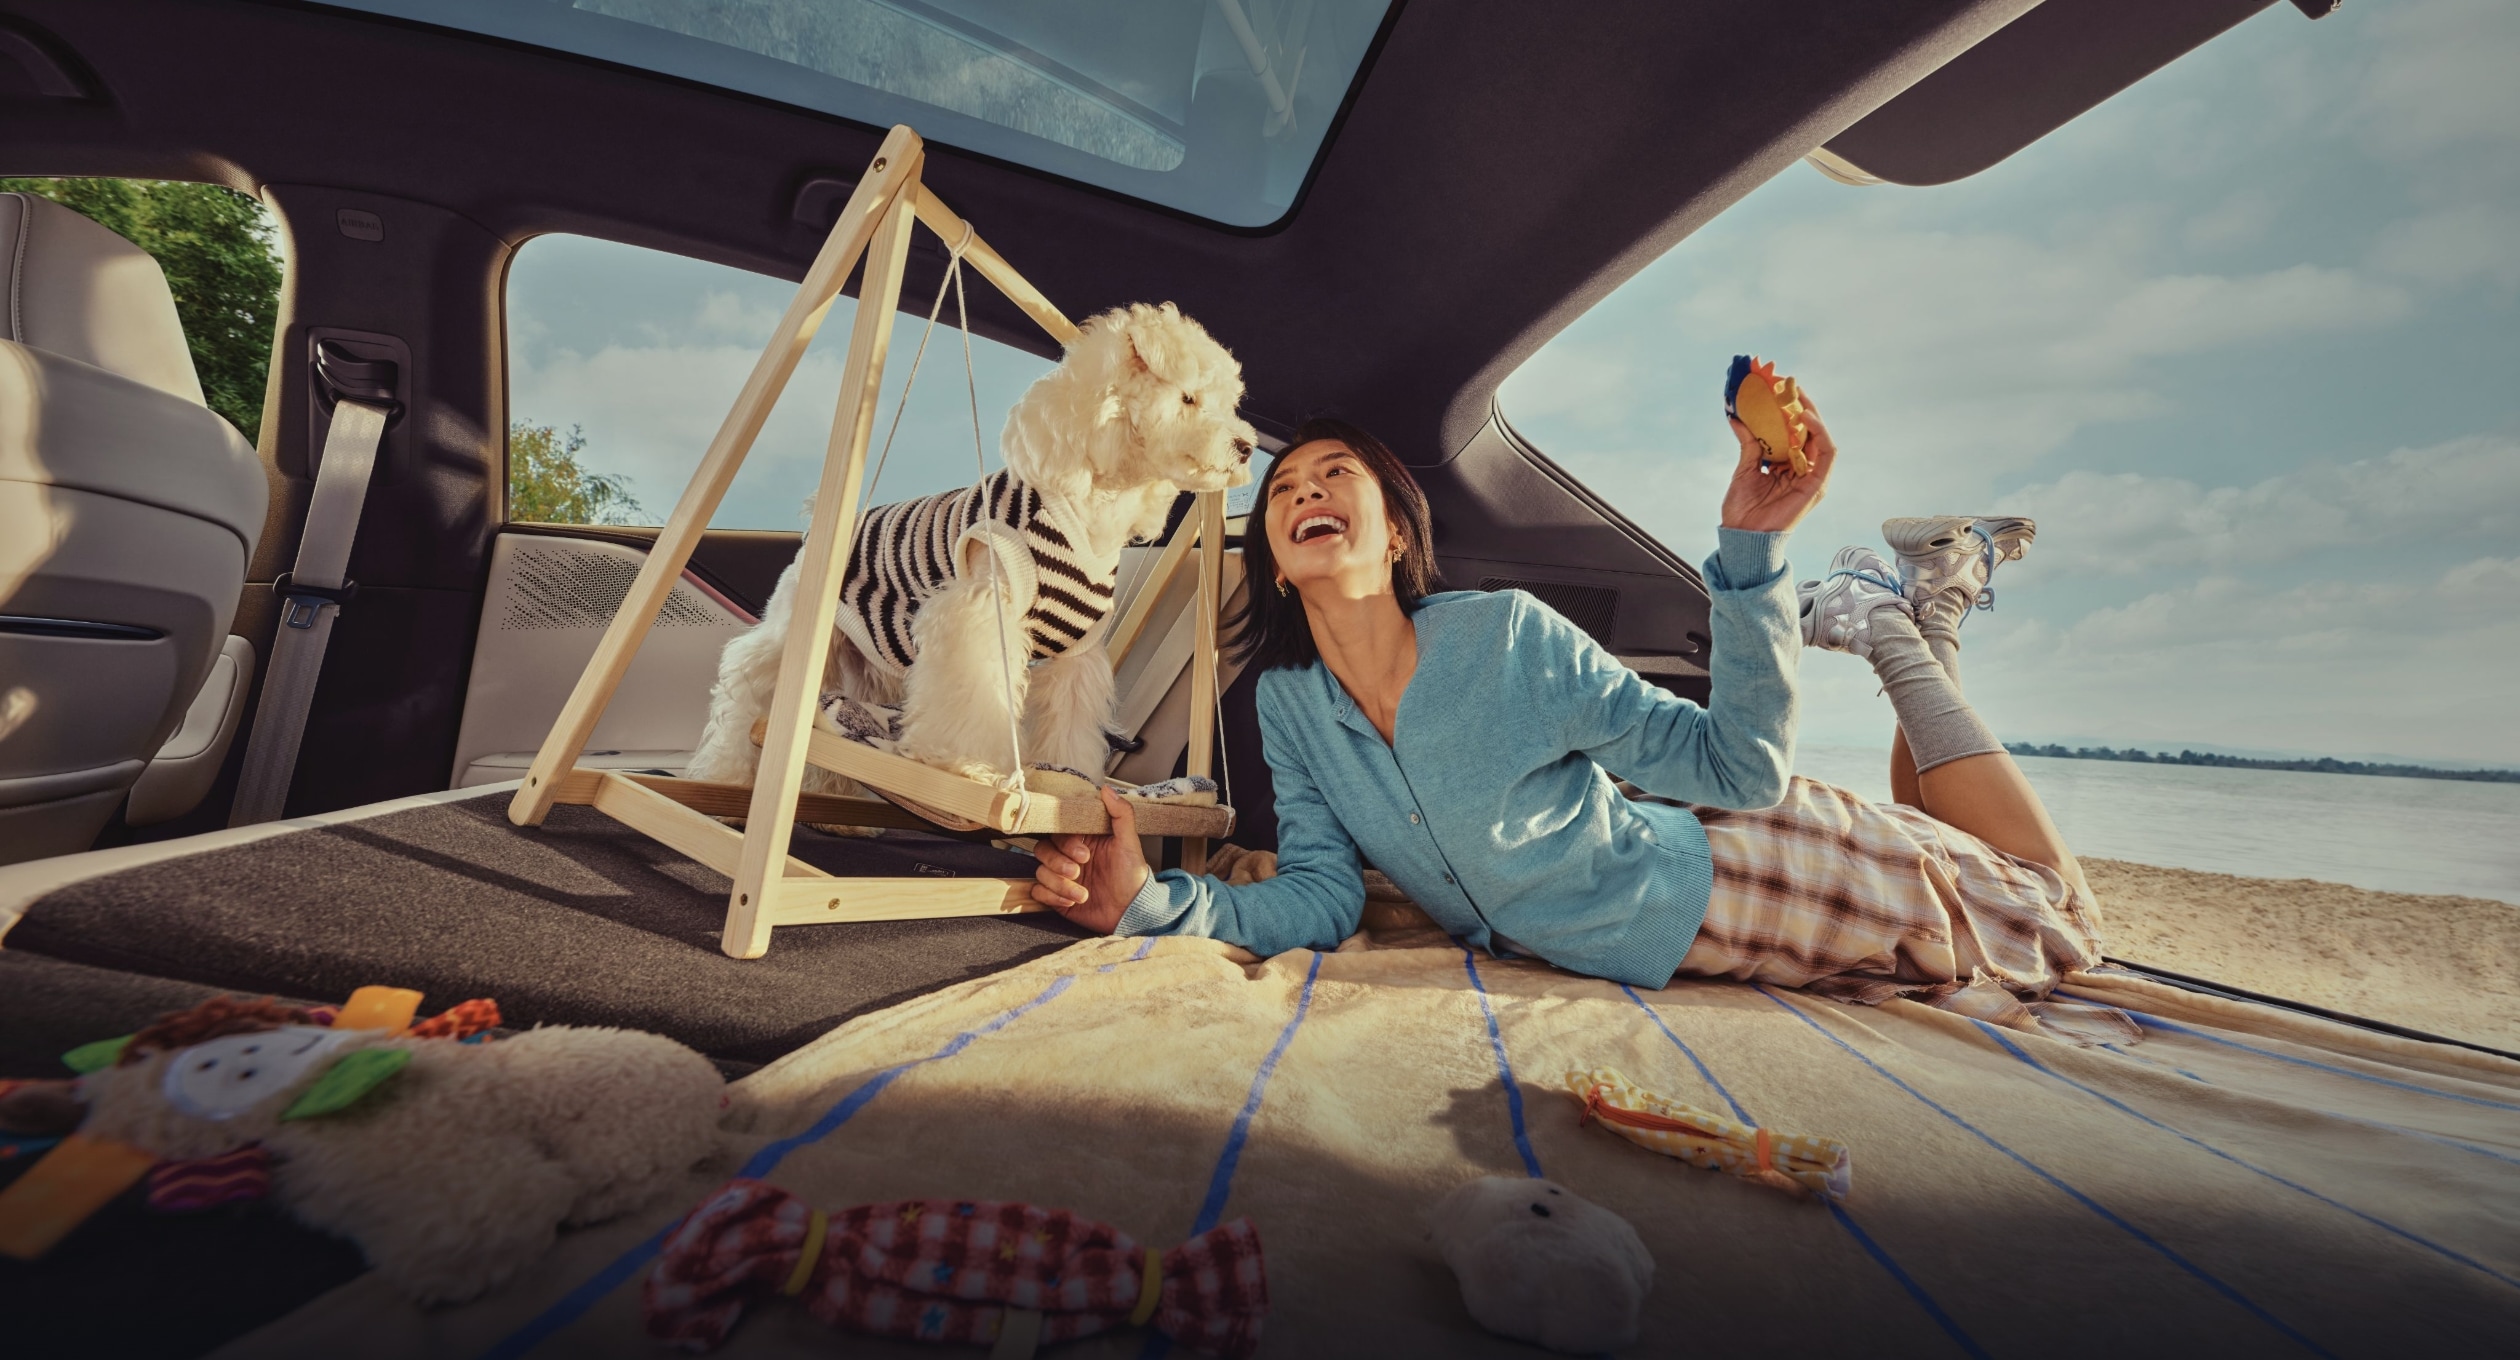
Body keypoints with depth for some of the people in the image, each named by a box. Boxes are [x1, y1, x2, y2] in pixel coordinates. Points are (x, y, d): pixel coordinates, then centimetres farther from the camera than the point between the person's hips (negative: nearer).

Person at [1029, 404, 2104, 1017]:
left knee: (2048, 917, 14)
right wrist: (1156, 903, -27)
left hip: (1706, 875, -3)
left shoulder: (1505, 634, -26)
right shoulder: (1286, 702, -12)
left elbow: (1738, 768, -22)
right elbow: (1323, 897, -13)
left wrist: (1749, 559, -35)